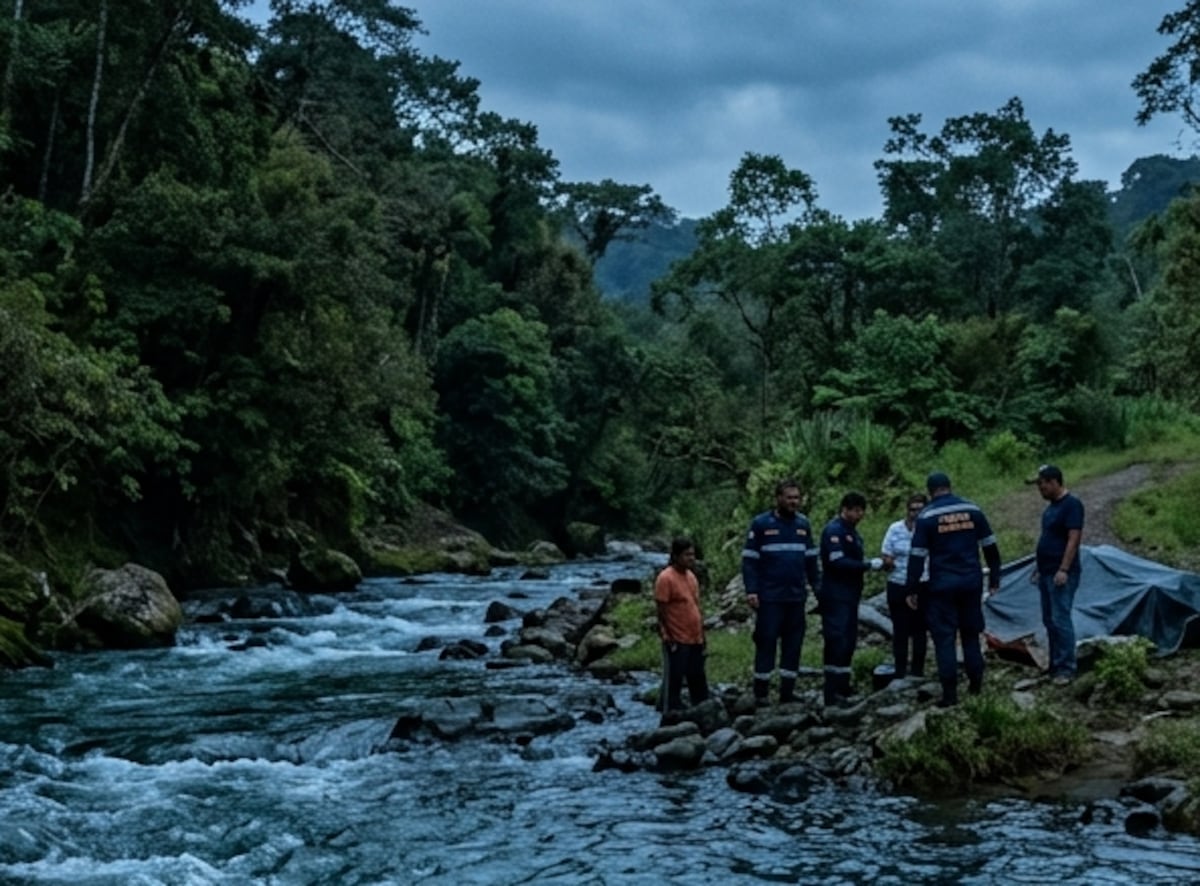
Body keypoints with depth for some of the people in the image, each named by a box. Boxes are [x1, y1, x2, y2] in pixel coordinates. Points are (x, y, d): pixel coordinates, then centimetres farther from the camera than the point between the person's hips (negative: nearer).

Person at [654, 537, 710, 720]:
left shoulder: (691, 576, 10)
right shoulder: (665, 578, -15)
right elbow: (661, 610, -15)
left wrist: (702, 633, 16)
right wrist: (667, 636, -15)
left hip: (695, 639, 8)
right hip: (677, 640, -8)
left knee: (698, 679, 14)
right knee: (674, 680, -1)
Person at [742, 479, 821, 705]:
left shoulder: (803, 524, 10)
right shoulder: (761, 524, -4)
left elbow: (811, 559, 16)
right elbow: (749, 560, -5)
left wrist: (817, 586, 9)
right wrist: (751, 591, -13)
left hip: (797, 596, 5)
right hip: (769, 598, -5)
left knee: (794, 644, 7)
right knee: (766, 643, -2)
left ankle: (787, 691, 15)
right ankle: (760, 693, 3)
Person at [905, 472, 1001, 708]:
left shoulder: (926, 517, -7)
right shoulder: (972, 510, 3)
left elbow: (917, 555, -9)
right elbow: (990, 546, 7)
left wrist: (911, 589, -3)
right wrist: (994, 579, 15)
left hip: (942, 586, -3)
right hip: (971, 582, 4)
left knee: (944, 638, 0)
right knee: (971, 634, 17)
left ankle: (949, 693, -2)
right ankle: (976, 684, 22)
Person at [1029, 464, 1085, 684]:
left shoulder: (1071, 505, -13)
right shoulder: (1052, 506, 15)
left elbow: (1074, 539, -19)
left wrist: (1064, 570, -23)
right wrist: (1039, 568, 22)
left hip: (1061, 574, -10)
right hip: (1047, 573, 10)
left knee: (1060, 620, -10)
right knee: (1049, 621, 11)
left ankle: (1066, 669, -6)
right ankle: (1055, 666, 17)